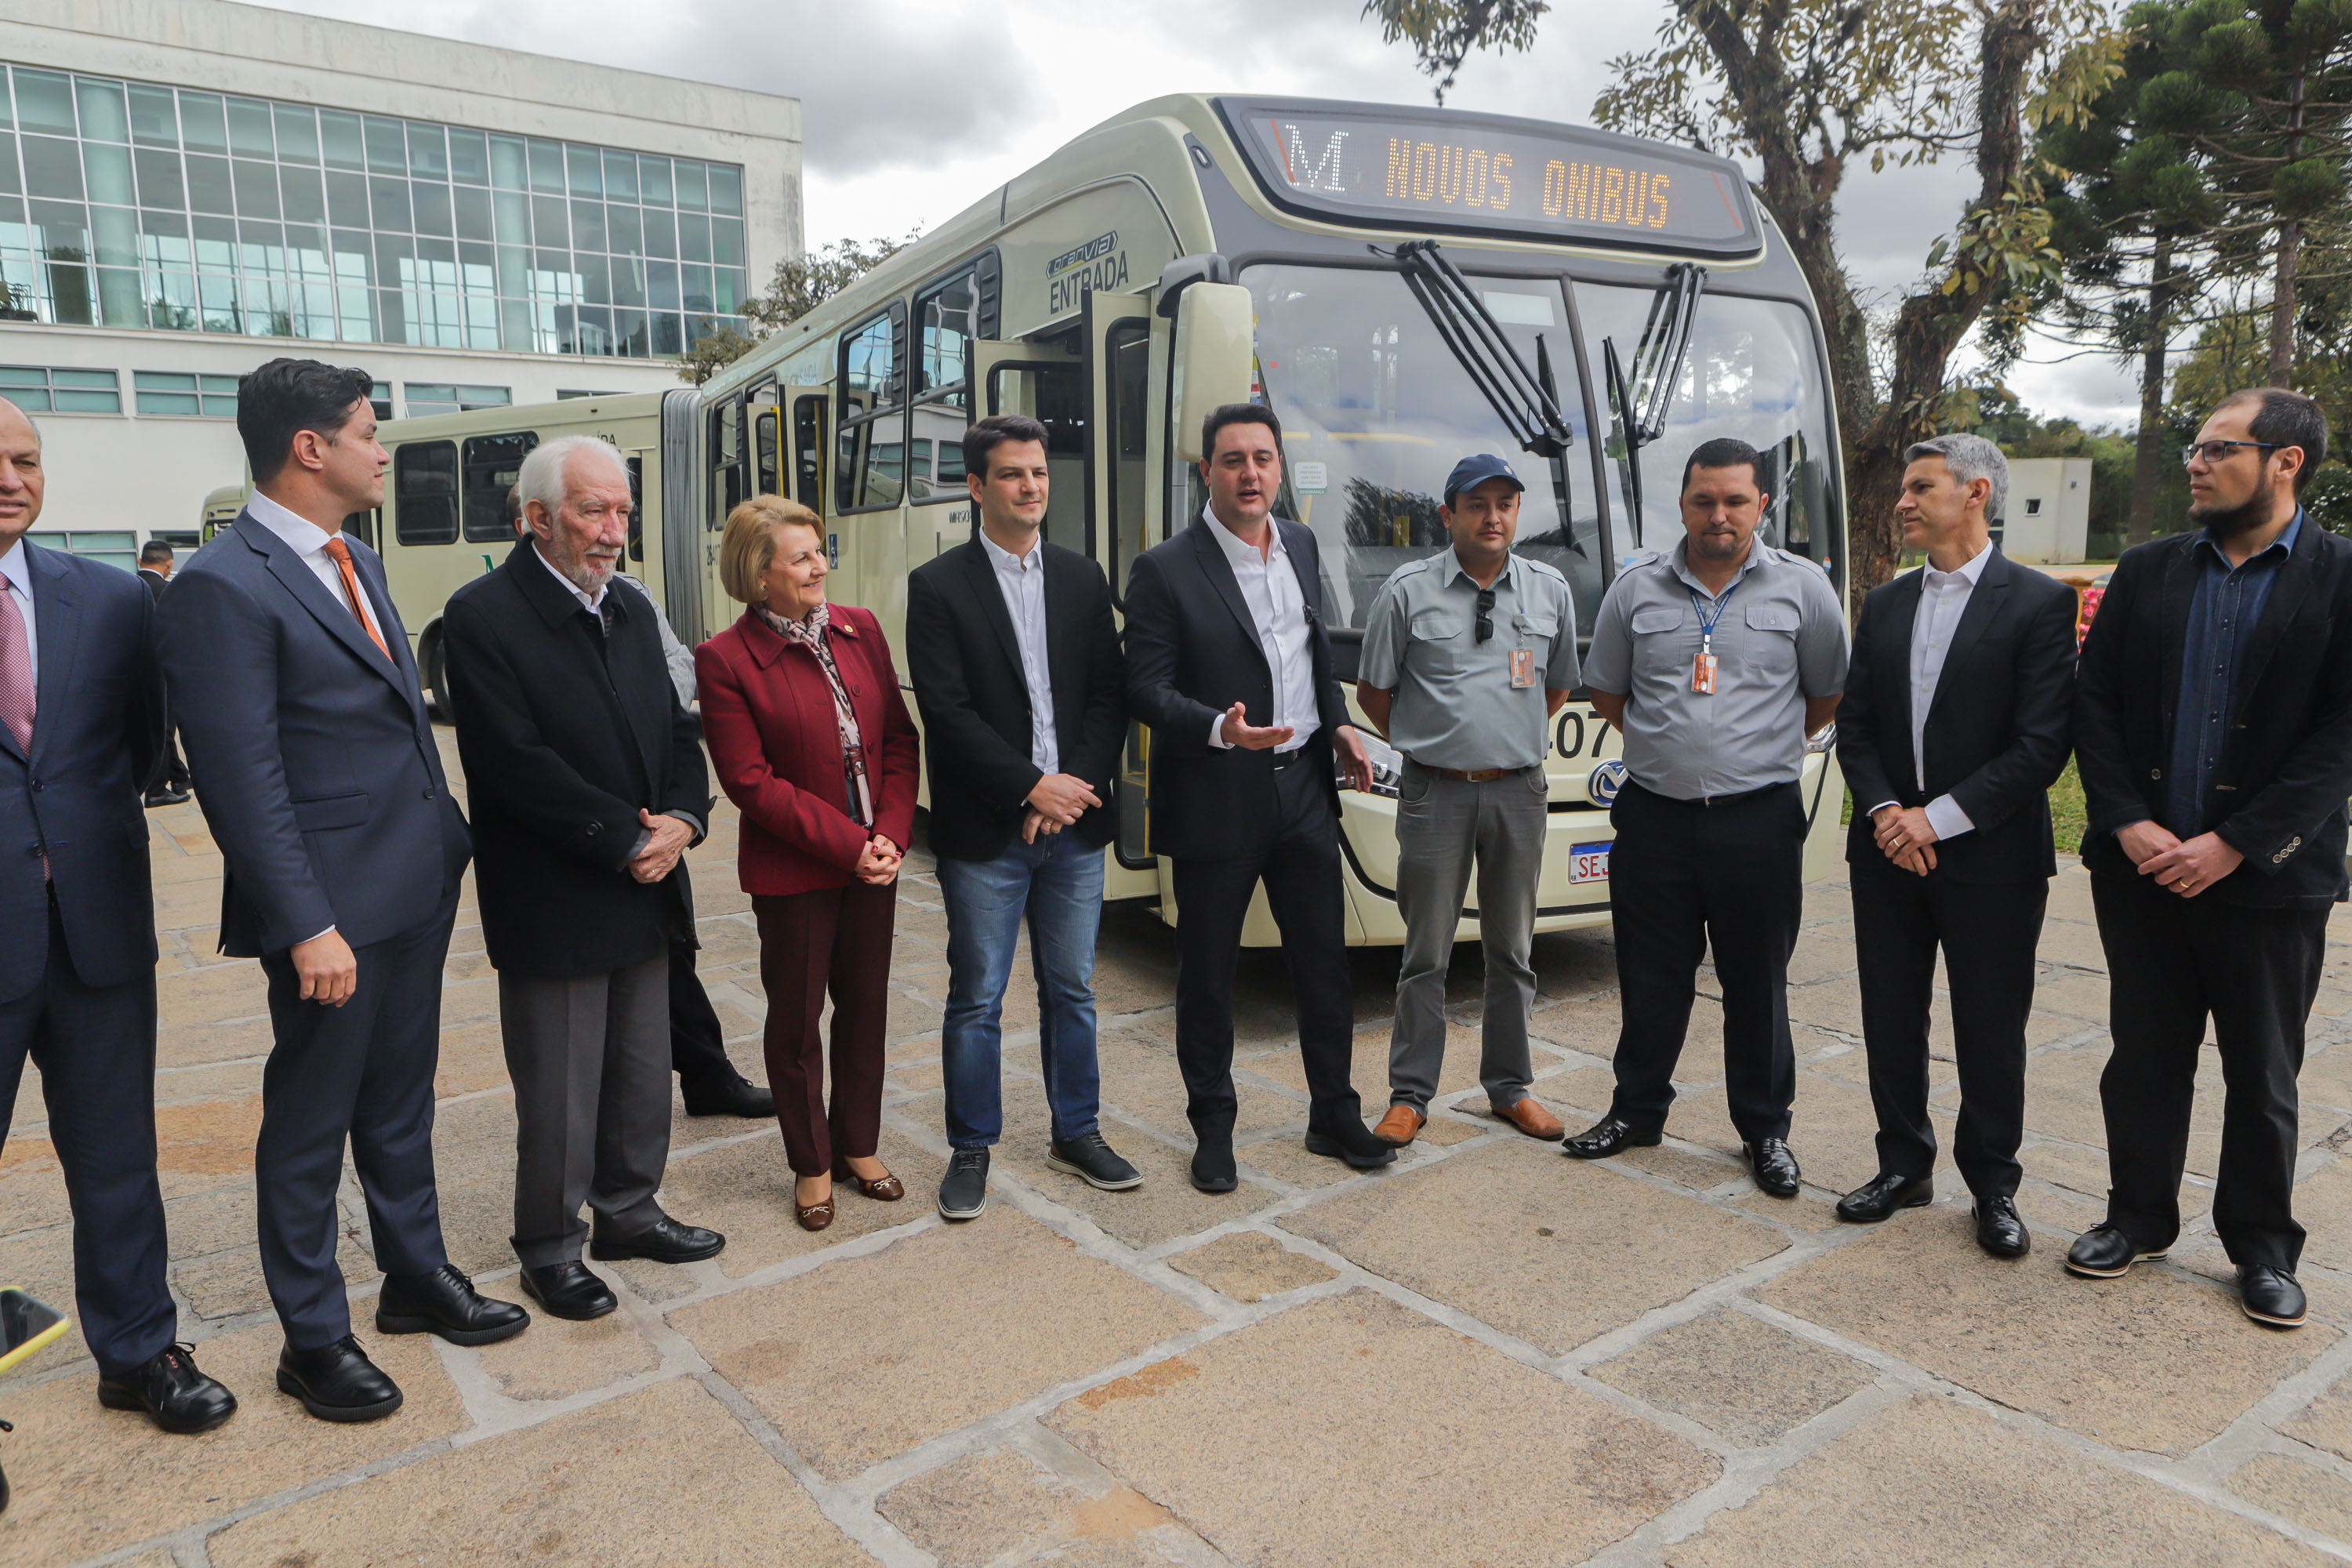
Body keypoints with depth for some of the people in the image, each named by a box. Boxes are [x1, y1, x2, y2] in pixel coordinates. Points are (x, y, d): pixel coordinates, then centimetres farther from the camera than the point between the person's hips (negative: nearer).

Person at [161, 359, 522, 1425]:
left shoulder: (354, 560, 12)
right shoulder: (223, 586, -16)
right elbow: (242, 779, -19)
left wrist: (450, 842, 12)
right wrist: (308, 926, -20)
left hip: (418, 886, 8)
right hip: (333, 907, -8)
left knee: (400, 1103, 21)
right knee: (311, 1123, 9)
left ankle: (417, 1276, 37)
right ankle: (313, 1338, 26)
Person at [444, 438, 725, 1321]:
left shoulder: (629, 611, 11)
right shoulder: (483, 616, -13)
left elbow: (674, 729, 11)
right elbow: (518, 765, -20)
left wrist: (682, 819, -7)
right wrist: (628, 840, -17)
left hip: (643, 890, 7)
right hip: (552, 908, -7)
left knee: (643, 1073, 18)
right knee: (558, 1094, 6)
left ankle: (628, 1211, 36)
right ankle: (549, 1248, 25)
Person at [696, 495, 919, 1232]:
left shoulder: (860, 629, 3)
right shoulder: (725, 659, -11)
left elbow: (901, 740, 5)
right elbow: (751, 781, -14)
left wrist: (891, 835, -7)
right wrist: (847, 844, -16)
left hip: (875, 859, 4)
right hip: (792, 870, -4)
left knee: (866, 1006, 15)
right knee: (796, 1018, 9)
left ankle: (859, 1147, 33)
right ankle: (812, 1165, 28)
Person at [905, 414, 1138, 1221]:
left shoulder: (1083, 578, 9)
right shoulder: (937, 586, -4)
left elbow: (1110, 693, 5)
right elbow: (947, 712, -12)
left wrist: (1080, 783, -9)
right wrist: (1033, 788, -15)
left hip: (1075, 824, 4)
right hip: (986, 833, -4)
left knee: (1072, 990, 14)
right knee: (978, 998, 6)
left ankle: (1077, 1133, 29)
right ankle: (970, 1151, 21)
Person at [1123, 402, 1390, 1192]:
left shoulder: (1301, 546, 9)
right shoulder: (1165, 569, -11)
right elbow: (1146, 689, -13)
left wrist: (1338, 725, 10)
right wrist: (1220, 729, -28)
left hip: (1303, 786, 5)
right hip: (1215, 802, -5)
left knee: (1326, 962, 12)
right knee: (1208, 975, 8)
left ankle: (1335, 1114, 30)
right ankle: (1212, 1128, 25)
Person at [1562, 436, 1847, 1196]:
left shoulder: (1802, 586, 1)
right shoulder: (1637, 586, 4)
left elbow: (1825, 696, 11)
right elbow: (1606, 691, 14)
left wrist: (1761, 750, 11)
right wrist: (1669, 743, 11)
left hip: (1758, 819, -1)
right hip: (1653, 815, 1)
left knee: (1757, 983, 9)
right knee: (1651, 978, 11)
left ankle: (1765, 1128, 25)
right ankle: (1637, 1111, 28)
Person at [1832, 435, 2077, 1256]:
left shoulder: (2039, 602, -6)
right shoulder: (1883, 604, 10)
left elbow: (2042, 743, -12)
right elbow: (1854, 724, 8)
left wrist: (1938, 818, -17)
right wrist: (1884, 810, -9)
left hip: (1990, 857, -4)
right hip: (1888, 850, 5)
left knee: (1992, 1029, 7)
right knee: (1891, 1019, 12)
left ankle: (1994, 1186, 25)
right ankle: (1905, 1165, 29)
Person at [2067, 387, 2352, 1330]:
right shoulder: (2147, 571, 5)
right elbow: (2094, 703, 3)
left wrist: (2234, 844, -16)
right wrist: (2127, 823, -9)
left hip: (2267, 874, -3)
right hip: (2140, 864, 3)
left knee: (2263, 1074, 11)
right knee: (2143, 1056, 13)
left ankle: (2263, 1245, 28)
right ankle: (2140, 1216, 28)